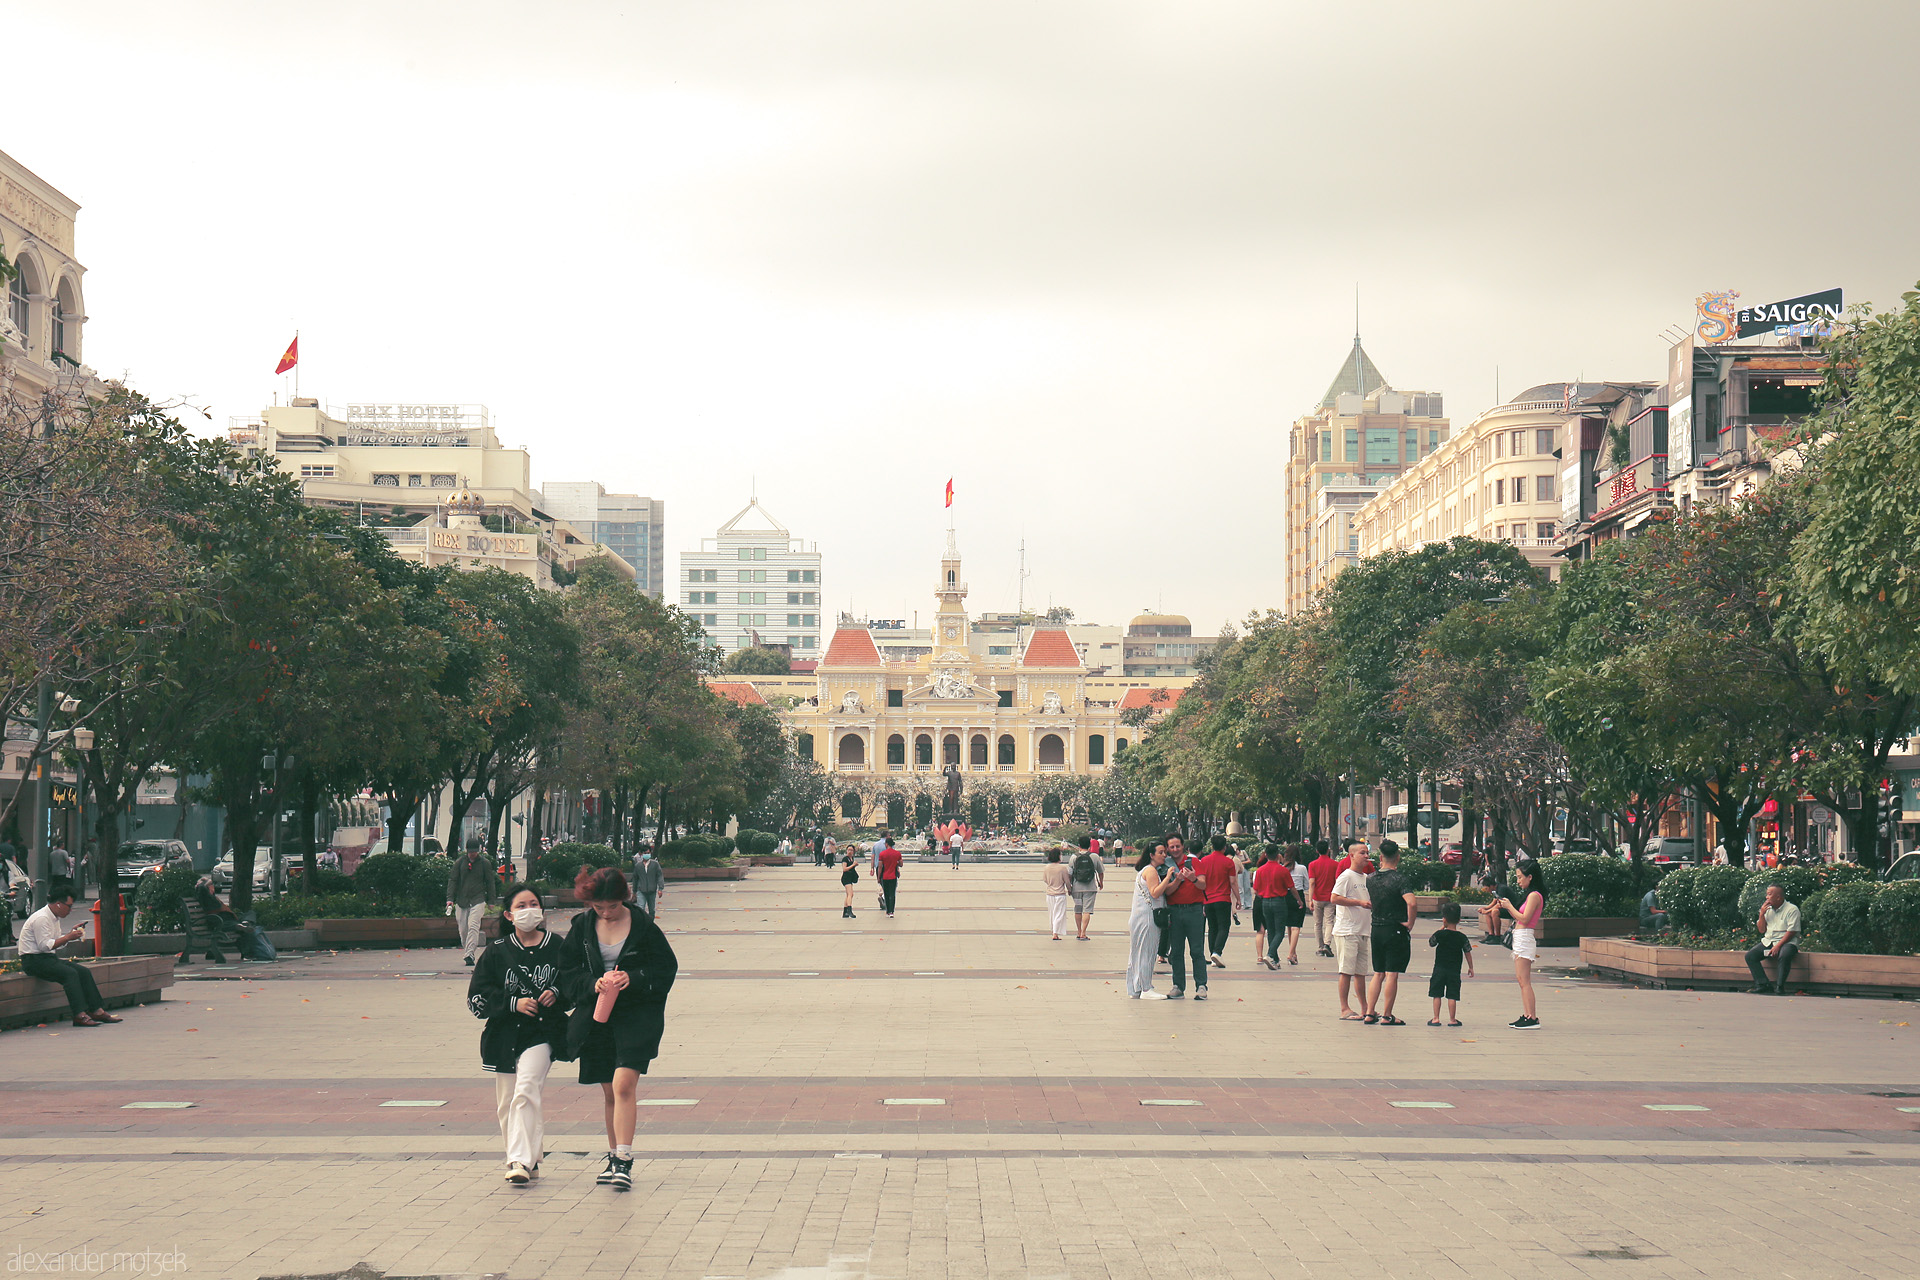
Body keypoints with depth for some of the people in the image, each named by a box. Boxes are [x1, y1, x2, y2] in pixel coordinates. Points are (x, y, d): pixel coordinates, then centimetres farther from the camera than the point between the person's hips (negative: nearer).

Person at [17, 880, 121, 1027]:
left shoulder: (54, 918, 16)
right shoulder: (41, 918, -16)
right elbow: (44, 945, -23)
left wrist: (71, 933, 6)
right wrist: (68, 937, -20)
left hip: (48, 958, 10)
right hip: (33, 961, -10)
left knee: (83, 971, -4)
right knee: (70, 973, -30)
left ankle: (97, 1011, -6)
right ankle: (80, 1015, -36)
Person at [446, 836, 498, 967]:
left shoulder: (484, 863, 5)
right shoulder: (460, 863, 7)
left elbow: (490, 882, 10)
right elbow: (452, 880, 8)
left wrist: (491, 901, 7)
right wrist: (450, 898, -3)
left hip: (478, 901, -3)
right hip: (461, 901, 3)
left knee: (473, 926, -17)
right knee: (463, 929, 3)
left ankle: (470, 954, -20)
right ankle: (469, 952, 17)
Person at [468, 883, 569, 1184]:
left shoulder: (556, 947, 3)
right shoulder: (497, 952, 4)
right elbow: (476, 998, 1)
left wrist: (556, 993, -6)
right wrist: (513, 1003, -11)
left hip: (542, 1032, -3)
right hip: (505, 1034, 3)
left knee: (525, 1091, -20)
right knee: (506, 1103, 6)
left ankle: (521, 1160, -23)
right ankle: (529, 1159, 22)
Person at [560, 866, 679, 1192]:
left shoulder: (643, 925, -5)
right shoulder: (582, 927, 3)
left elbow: (666, 967, -1)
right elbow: (567, 971, 7)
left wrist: (633, 978, -18)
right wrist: (593, 983, -13)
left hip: (637, 1015, -4)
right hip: (596, 1017, 4)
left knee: (623, 1085, -16)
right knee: (609, 1093, 11)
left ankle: (624, 1162, -16)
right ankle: (614, 1158, 22)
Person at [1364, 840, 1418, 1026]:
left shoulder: (1371, 878, 3)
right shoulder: (1400, 879, -14)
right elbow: (1411, 903, -28)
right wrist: (1410, 923, -13)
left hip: (1376, 929, 5)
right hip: (1396, 930, -5)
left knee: (1378, 974, 15)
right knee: (1392, 974, -1)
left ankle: (1370, 1013, 13)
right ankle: (1387, 1016, 1)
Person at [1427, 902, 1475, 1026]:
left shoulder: (1440, 934, -8)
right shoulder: (1462, 937, -3)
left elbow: (1430, 943, 9)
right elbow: (1468, 953, 4)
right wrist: (1470, 967, 16)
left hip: (1439, 969, -1)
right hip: (1454, 971, 1)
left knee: (1437, 994, 5)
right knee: (1452, 996, 4)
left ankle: (1436, 1018, 4)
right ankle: (1452, 1019, 6)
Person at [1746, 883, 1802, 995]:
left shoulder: (1792, 910, -5)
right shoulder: (1768, 909, 17)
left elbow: (1791, 932, -13)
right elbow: (1762, 930, 17)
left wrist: (1778, 946, -22)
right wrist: (1762, 915, 2)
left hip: (1786, 942, -7)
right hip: (1768, 942, 7)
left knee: (1784, 955, -39)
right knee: (1750, 956, -15)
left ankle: (1779, 987, -30)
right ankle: (1762, 985, -21)